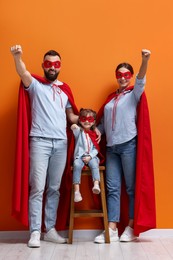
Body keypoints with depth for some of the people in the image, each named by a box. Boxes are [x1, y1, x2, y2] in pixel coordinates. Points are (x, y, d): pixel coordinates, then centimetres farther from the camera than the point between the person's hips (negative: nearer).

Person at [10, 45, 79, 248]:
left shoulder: (65, 89, 18)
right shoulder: (35, 84, 5)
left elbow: (72, 116, 23)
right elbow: (23, 73, -17)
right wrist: (17, 57, -37)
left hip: (61, 143, 4)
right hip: (40, 141, -4)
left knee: (54, 188, 8)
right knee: (38, 187, -5)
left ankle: (50, 229, 17)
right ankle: (35, 232, 2)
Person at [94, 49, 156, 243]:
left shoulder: (134, 94, 5)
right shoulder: (110, 98, 19)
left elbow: (141, 81, -16)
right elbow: (103, 120, 21)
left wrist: (145, 61, -33)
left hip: (129, 145, -5)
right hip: (111, 147, 5)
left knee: (132, 187, 2)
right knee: (112, 188, 2)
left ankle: (131, 227, 12)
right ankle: (112, 230, 5)